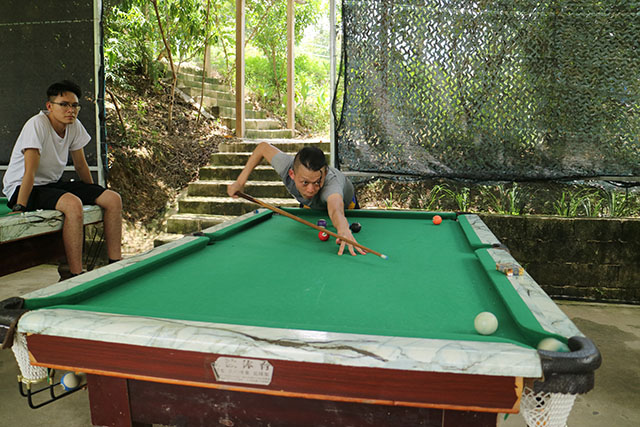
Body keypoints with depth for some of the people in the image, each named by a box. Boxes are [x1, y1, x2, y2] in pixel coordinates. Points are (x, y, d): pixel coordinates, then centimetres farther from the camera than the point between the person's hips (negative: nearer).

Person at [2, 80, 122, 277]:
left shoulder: (75, 126, 0)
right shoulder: (37, 124, -20)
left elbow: (80, 165, 10)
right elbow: (30, 172, -25)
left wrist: (94, 196, 14)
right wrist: (19, 208, -28)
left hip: (53, 184, 8)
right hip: (21, 187, -7)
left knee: (114, 199, -8)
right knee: (73, 204, -37)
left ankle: (115, 265, -5)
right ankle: (76, 275, -32)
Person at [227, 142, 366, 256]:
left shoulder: (331, 180, -53)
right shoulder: (286, 165, -41)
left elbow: (336, 209, -75)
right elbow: (263, 147, -20)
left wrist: (343, 229, -99)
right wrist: (240, 181, -22)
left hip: (345, 204, -3)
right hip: (309, 206, 3)